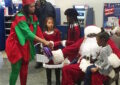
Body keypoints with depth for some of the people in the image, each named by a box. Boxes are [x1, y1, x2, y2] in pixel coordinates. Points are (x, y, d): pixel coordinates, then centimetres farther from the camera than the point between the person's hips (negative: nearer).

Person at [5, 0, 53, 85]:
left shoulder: (33, 17, 2)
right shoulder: (20, 18, -23)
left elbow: (37, 31, -3)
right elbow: (28, 33, -32)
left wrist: (45, 41, -17)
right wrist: (44, 41, -37)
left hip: (25, 45, 7)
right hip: (15, 45, -7)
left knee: (24, 69, 12)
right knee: (16, 69, -4)